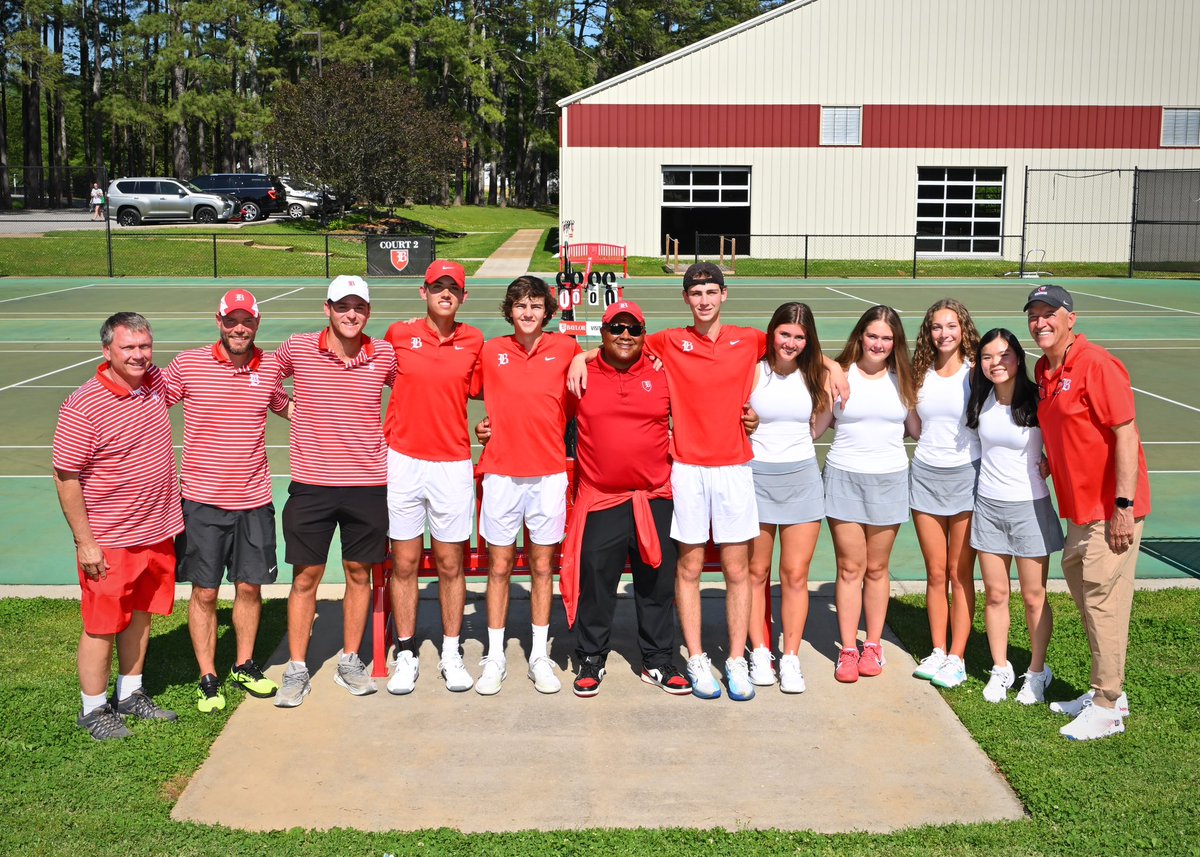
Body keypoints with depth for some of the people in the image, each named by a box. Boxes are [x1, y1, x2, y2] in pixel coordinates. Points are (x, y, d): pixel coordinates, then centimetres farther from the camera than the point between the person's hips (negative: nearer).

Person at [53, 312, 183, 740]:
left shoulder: (155, 381, 0)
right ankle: (94, 710, 22)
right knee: (103, 625, 5)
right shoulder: (82, 408, -20)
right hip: (109, 542, -6)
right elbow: (65, 477, -16)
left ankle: (130, 695, 34)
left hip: (158, 531, 7)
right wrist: (84, 542, -16)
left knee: (140, 615, 18)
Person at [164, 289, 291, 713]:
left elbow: (285, 406, 23)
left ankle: (244, 666, 31)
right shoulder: (187, 364, -7)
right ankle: (208, 678, 19)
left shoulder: (270, 366, 2)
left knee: (250, 586, 12)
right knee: (204, 593, 5)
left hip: (253, 500, 3)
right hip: (202, 501, -2)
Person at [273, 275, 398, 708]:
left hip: (368, 484, 1)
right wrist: (288, 408, 5)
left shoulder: (385, 356, -1)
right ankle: (296, 670, 16)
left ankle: (350, 661, 25)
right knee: (306, 575, 4)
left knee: (359, 572, 10)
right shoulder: (298, 349, -3)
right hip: (311, 483, -1)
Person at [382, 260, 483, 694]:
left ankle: (451, 654, 20)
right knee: (404, 563, 5)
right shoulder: (399, 334, 2)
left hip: (453, 464, 0)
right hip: (403, 461, 0)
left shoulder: (474, 341, 3)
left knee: (450, 564, 7)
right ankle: (406, 654, 17)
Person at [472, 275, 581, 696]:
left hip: (549, 473, 0)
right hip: (501, 472, 0)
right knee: (499, 566, 6)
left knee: (542, 566, 8)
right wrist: (494, 425, 4)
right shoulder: (490, 352, 1)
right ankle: (495, 658, 17)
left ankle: (540, 657, 19)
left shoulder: (565, 349, 1)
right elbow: (469, 390, 13)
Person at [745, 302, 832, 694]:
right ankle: (760, 651, 17)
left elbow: (815, 429, 9)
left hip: (801, 475, 2)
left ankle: (791, 658, 11)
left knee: (795, 574, 2)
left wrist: (834, 399, -3)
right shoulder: (752, 371, -4)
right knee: (756, 572, 6)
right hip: (756, 474, -2)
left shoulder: (815, 374, 5)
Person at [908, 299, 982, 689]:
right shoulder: (921, 374, 7)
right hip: (926, 476, 3)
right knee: (936, 573, 8)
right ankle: (937, 651, 18)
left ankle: (957, 657, 11)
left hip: (966, 476, -3)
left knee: (961, 573, 3)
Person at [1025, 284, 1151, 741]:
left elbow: (1126, 433, -18)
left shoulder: (1096, 365, -15)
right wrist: (1050, 463, 8)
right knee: (1082, 590, 15)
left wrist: (1123, 506, -21)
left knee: (1103, 601, -4)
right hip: (1080, 508, 9)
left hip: (1110, 510, -9)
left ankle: (1107, 708, 7)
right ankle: (1108, 692, 29)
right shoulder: (1043, 371, 11)